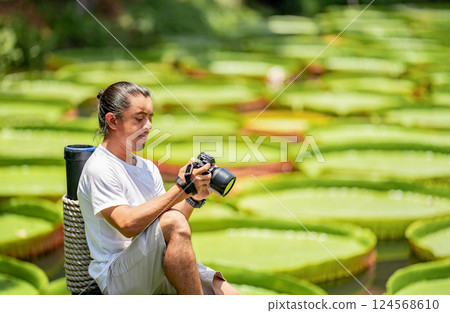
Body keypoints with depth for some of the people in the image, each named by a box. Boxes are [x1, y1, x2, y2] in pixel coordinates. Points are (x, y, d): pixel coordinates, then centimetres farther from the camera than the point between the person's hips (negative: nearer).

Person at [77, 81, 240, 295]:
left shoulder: (148, 168, 17)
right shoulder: (99, 169, -9)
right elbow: (128, 224, -23)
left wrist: (193, 199, -3)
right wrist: (180, 190, -22)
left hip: (158, 272, 7)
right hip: (118, 278, -7)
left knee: (231, 299, -14)